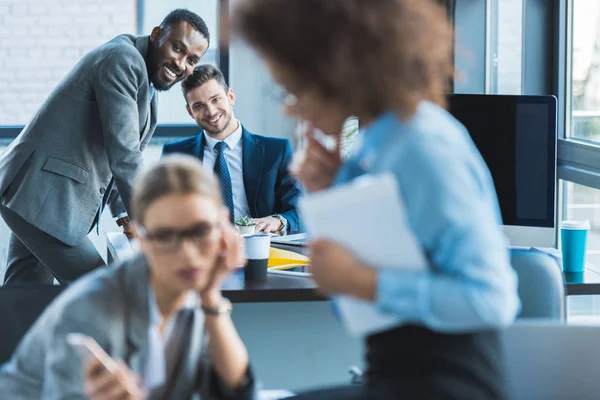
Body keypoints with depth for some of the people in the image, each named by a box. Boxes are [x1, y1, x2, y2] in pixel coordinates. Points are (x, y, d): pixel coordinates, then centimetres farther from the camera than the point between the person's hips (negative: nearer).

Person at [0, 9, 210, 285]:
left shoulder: (147, 83, 14)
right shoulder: (123, 59, -18)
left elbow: (126, 155, 20)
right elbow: (122, 154, -24)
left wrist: (122, 211, 8)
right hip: (43, 198, -11)